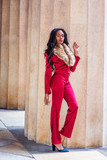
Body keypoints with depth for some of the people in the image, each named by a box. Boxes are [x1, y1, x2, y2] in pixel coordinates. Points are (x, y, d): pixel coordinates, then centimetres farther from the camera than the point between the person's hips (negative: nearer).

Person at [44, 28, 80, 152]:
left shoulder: (66, 50, 20)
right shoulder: (51, 52, -1)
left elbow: (72, 68, 20)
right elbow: (48, 73, -4)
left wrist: (75, 53, 15)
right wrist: (47, 92, -7)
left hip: (66, 81, 7)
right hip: (58, 80, -7)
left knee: (74, 106, -9)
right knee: (56, 110, -4)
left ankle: (63, 134, 2)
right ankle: (56, 141, 1)